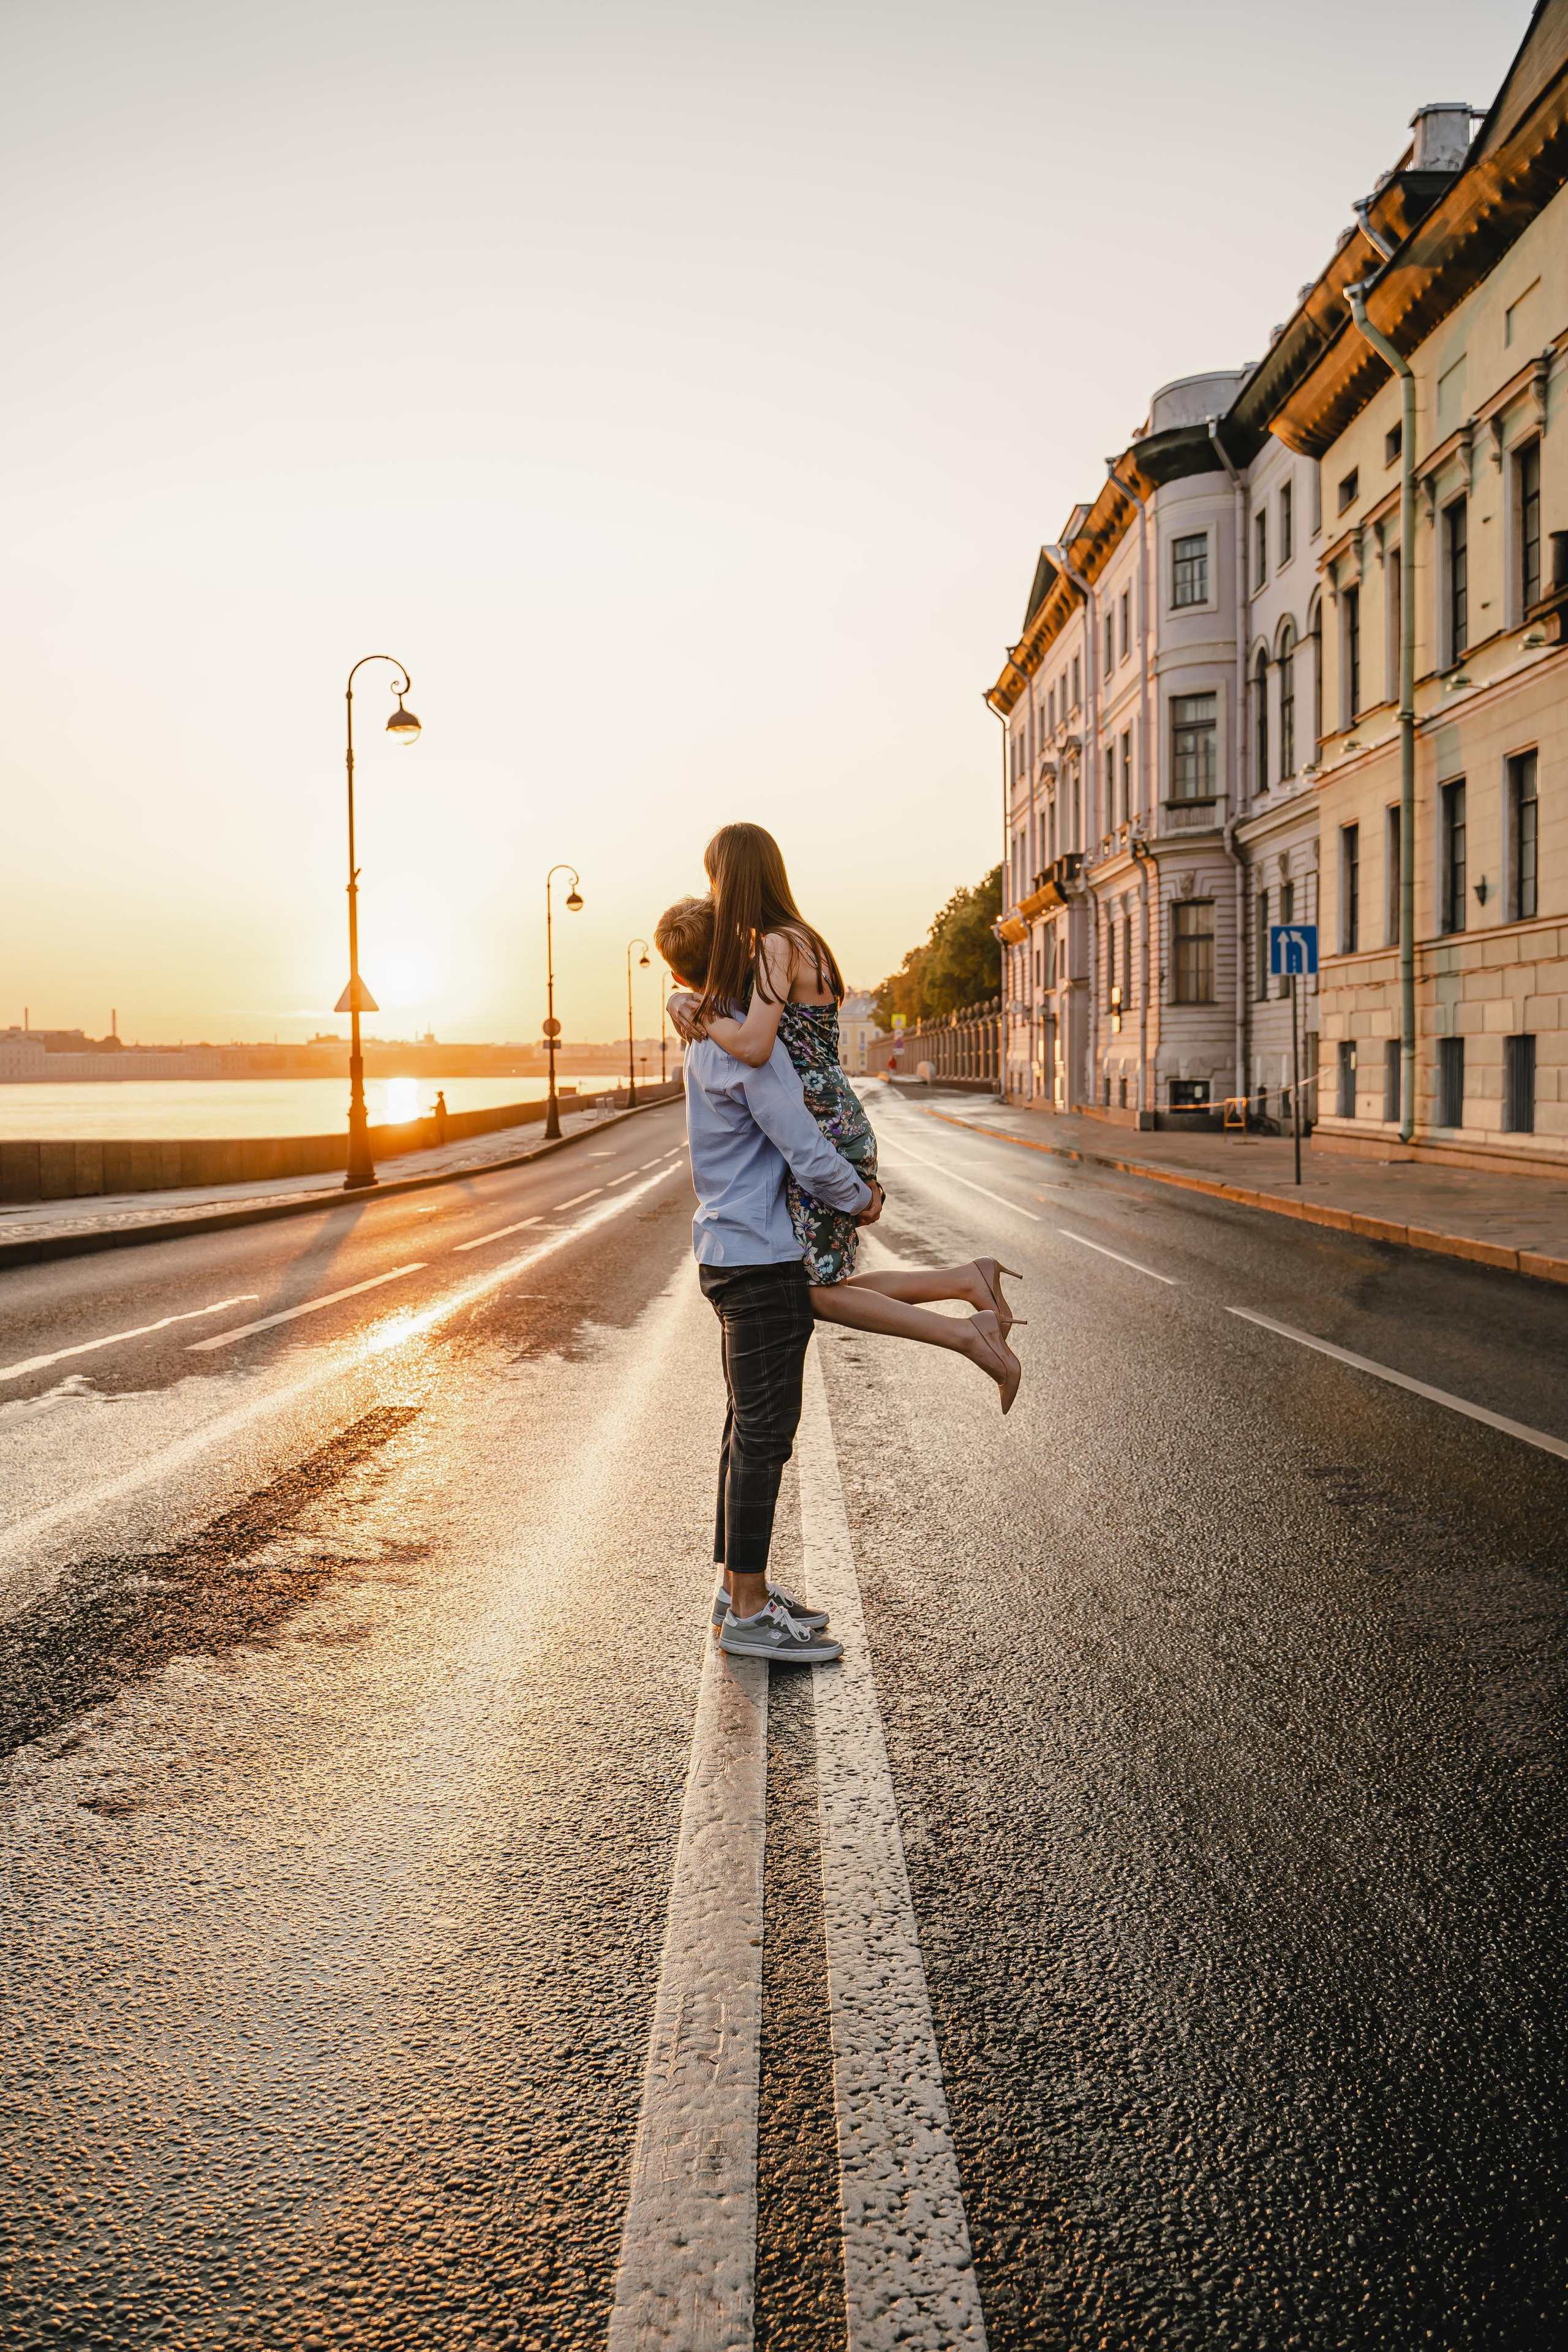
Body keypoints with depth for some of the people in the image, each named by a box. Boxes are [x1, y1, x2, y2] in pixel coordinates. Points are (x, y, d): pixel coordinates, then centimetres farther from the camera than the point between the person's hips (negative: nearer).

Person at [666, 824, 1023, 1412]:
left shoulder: (777, 946, -15)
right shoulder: (788, 941, 14)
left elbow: (754, 1046, -27)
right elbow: (704, 987, 23)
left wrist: (704, 1017, -8)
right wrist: (683, 999, 0)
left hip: (823, 1136, -9)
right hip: (838, 1125, 9)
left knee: (822, 1294, -1)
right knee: (826, 1284, 13)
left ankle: (968, 1334, -5)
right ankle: (969, 1278, 6)